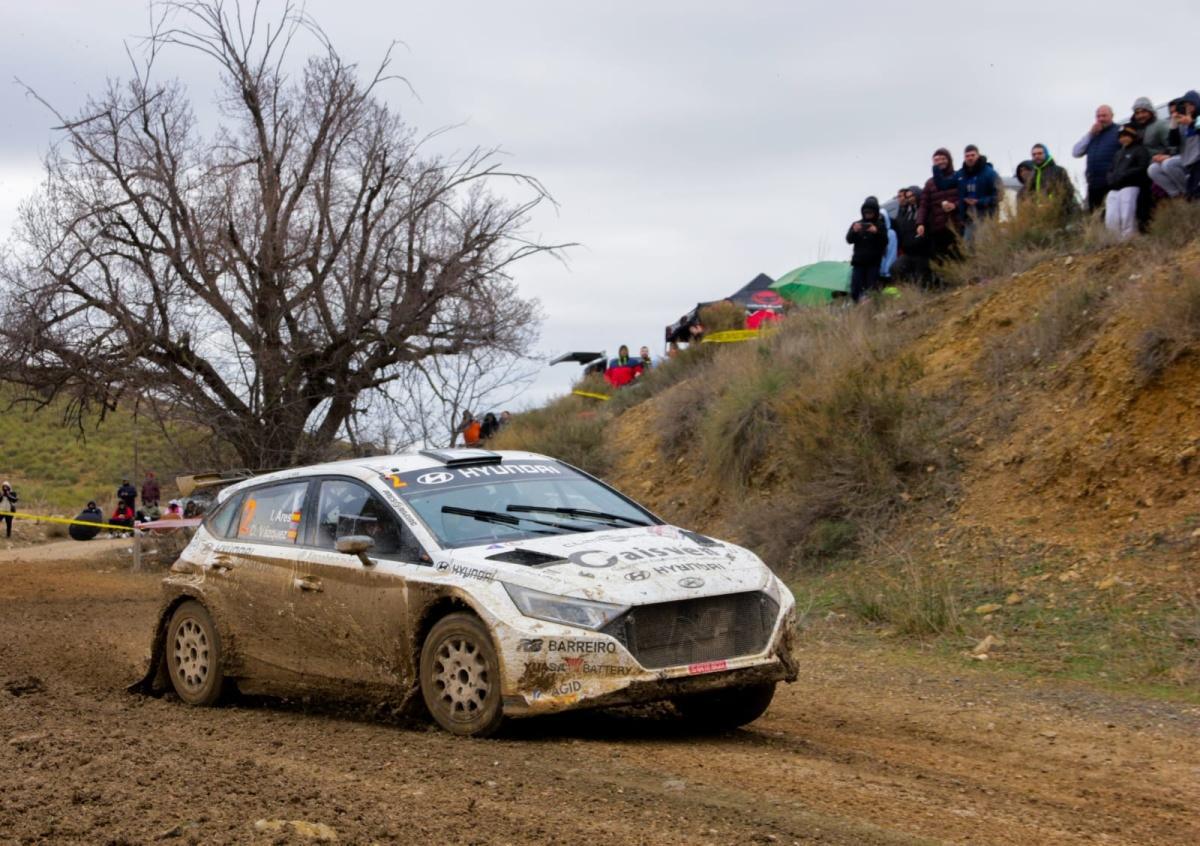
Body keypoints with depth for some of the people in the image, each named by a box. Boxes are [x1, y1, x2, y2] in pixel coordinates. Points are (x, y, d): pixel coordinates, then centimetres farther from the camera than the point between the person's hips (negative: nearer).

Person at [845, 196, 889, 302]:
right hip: (858, 261, 2)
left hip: (873, 262, -2)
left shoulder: (880, 225, 3)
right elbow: (849, 240, -1)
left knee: (870, 289, -8)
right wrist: (854, 231, -21)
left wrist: (877, 232, -24)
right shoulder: (856, 224, 9)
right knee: (855, 289, -4)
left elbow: (884, 242, -5)